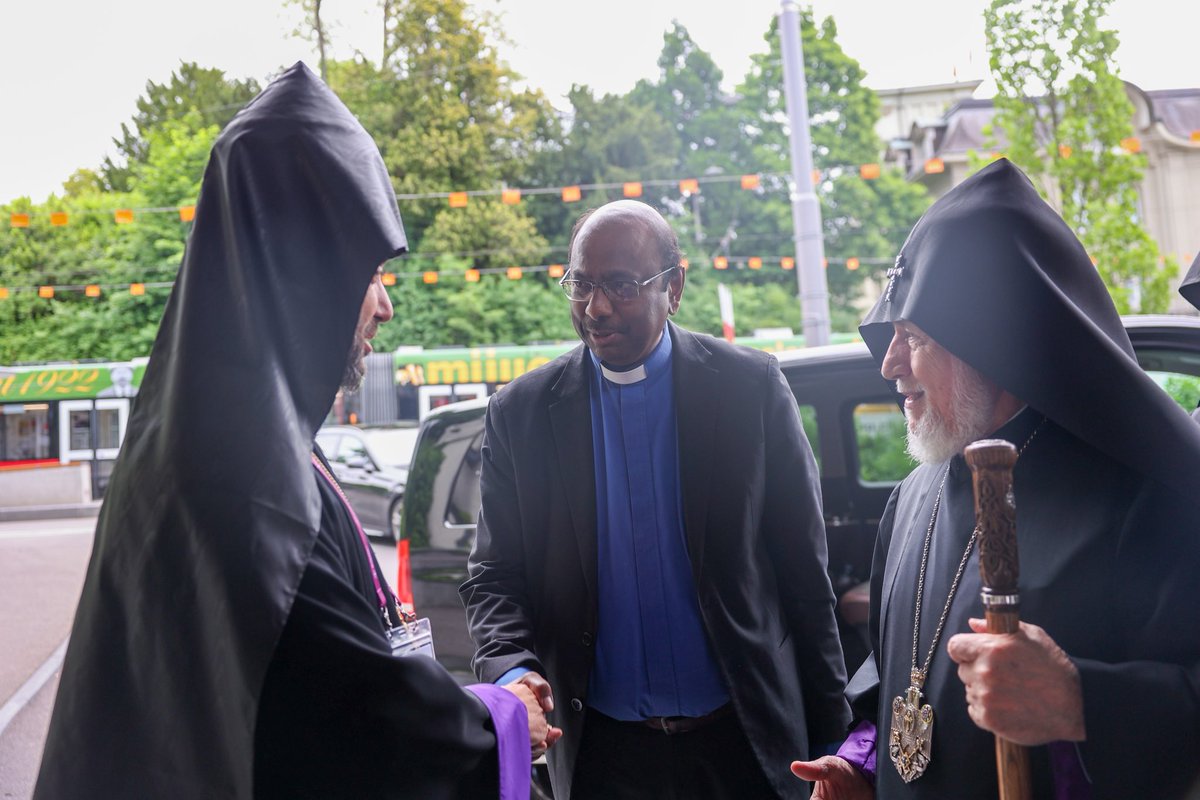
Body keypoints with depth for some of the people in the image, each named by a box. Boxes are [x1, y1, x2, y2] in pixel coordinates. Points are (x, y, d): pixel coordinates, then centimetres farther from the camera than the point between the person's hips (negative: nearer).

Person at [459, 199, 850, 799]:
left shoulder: (753, 387, -6)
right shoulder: (520, 413, -4)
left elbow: (801, 565, -3)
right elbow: (495, 574, 1)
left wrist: (827, 733, -1)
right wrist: (512, 669, -19)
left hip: (747, 738, 0)